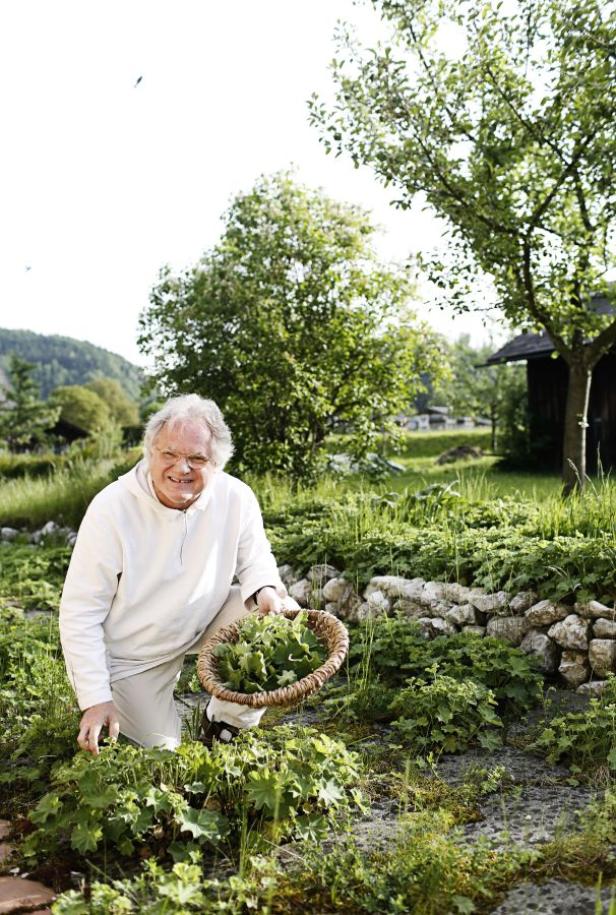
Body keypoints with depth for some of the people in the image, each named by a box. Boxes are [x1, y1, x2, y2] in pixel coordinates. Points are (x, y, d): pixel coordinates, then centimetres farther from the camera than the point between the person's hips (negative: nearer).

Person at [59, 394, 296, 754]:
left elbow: (254, 559, -1)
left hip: (203, 623, 3)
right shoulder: (112, 507, -26)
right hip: (131, 653, -3)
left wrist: (265, 589, -26)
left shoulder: (236, 498, -19)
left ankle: (224, 725, 2)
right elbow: (81, 611, -19)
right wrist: (96, 699, -21)